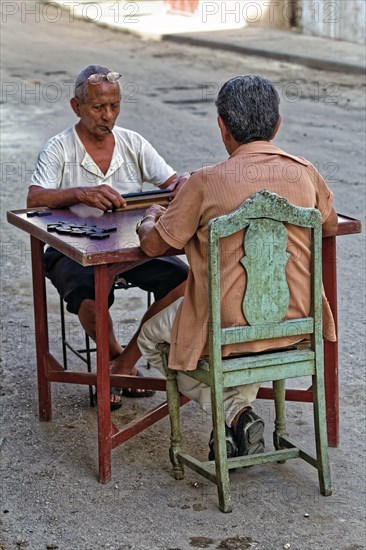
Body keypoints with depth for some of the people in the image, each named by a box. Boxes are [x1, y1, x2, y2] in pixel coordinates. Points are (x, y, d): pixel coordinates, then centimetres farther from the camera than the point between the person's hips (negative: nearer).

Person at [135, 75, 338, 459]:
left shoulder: (206, 182, -16)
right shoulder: (305, 172, -4)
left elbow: (153, 244, -5)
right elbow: (329, 226, 17)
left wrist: (149, 219, 18)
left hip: (228, 331, -4)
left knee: (152, 337, 24)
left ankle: (234, 413, 9)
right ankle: (240, 421, 29)